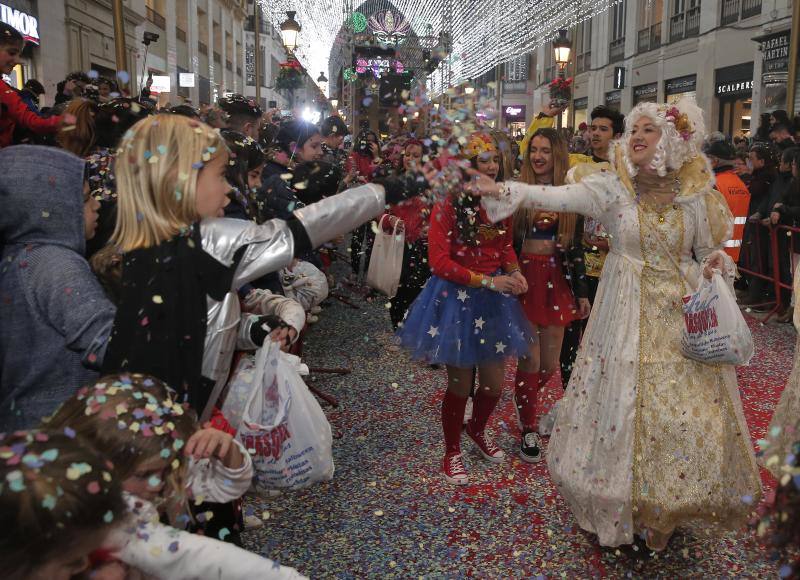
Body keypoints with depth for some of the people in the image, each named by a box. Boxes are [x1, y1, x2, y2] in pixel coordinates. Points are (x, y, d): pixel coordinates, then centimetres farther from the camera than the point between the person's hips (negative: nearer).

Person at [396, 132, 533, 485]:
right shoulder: (448, 205, -15)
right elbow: (439, 261, -17)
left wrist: (514, 272, -4)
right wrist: (486, 281, -20)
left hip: (495, 298, 5)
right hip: (456, 298, -5)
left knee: (494, 382, 11)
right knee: (460, 383, 6)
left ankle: (478, 430, 44)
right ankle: (452, 453, 29)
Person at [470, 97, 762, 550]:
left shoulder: (696, 194, 1)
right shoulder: (612, 187, -5)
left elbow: (709, 253, 11)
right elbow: (556, 196, -18)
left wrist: (715, 265, -11)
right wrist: (502, 190, -30)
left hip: (684, 314, 2)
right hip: (628, 316, -2)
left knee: (687, 415, 5)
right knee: (624, 407, 3)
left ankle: (668, 510, 29)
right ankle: (628, 510, 26)